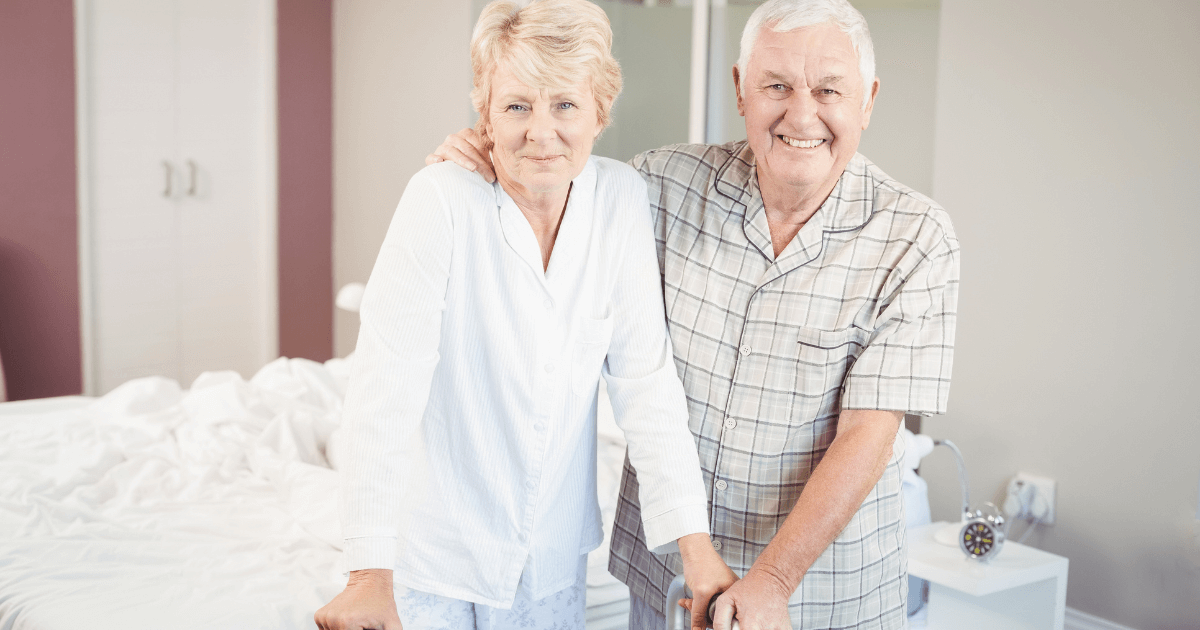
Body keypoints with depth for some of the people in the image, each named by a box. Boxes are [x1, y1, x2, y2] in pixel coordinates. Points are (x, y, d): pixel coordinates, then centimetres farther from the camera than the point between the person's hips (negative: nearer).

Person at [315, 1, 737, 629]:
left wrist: (694, 542, -11)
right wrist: (370, 574, -27)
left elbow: (646, 378, -6)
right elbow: (384, 391, -22)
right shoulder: (441, 200, -18)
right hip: (433, 557, -3)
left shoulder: (622, 198, -7)